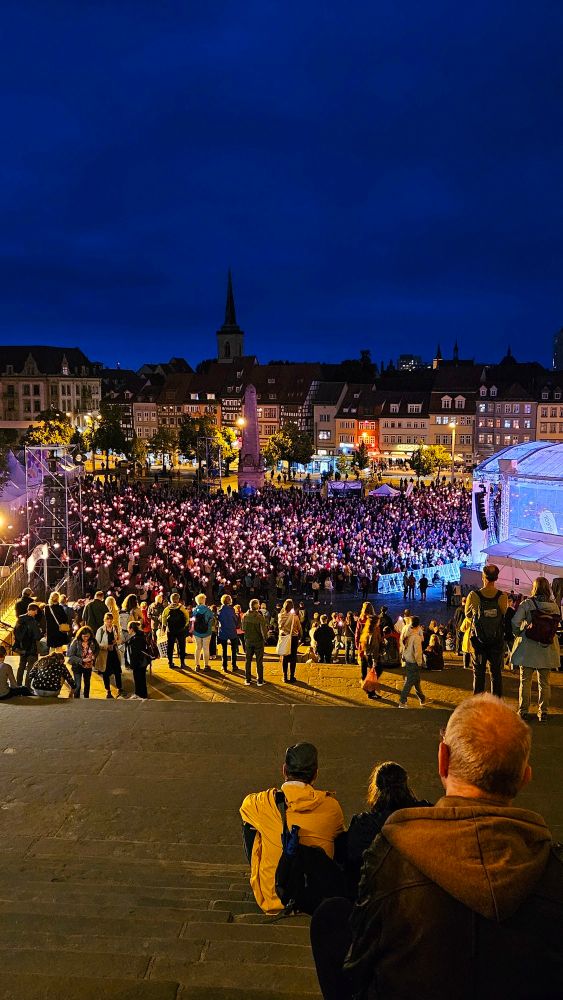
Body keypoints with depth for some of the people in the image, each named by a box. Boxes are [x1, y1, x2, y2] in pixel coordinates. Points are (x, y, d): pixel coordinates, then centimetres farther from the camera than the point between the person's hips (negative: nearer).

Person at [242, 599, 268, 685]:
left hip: (248, 641, 3)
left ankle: (247, 680, 20)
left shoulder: (245, 616, -8)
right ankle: (259, 681, 13)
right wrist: (265, 638, -3)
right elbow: (263, 630, -20)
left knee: (248, 660, 15)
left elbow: (243, 629, 1)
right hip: (258, 641, -3)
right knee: (259, 662, 8)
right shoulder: (260, 617, -21)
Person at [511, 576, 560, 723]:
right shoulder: (554, 606, -2)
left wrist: (518, 634, 0)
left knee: (525, 681, 9)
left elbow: (515, 622, -17)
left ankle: (523, 711, 14)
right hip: (547, 650, 3)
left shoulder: (527, 604, -12)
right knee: (544, 682, 13)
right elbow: (557, 625, 1)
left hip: (528, 648, -3)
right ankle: (543, 712, 18)